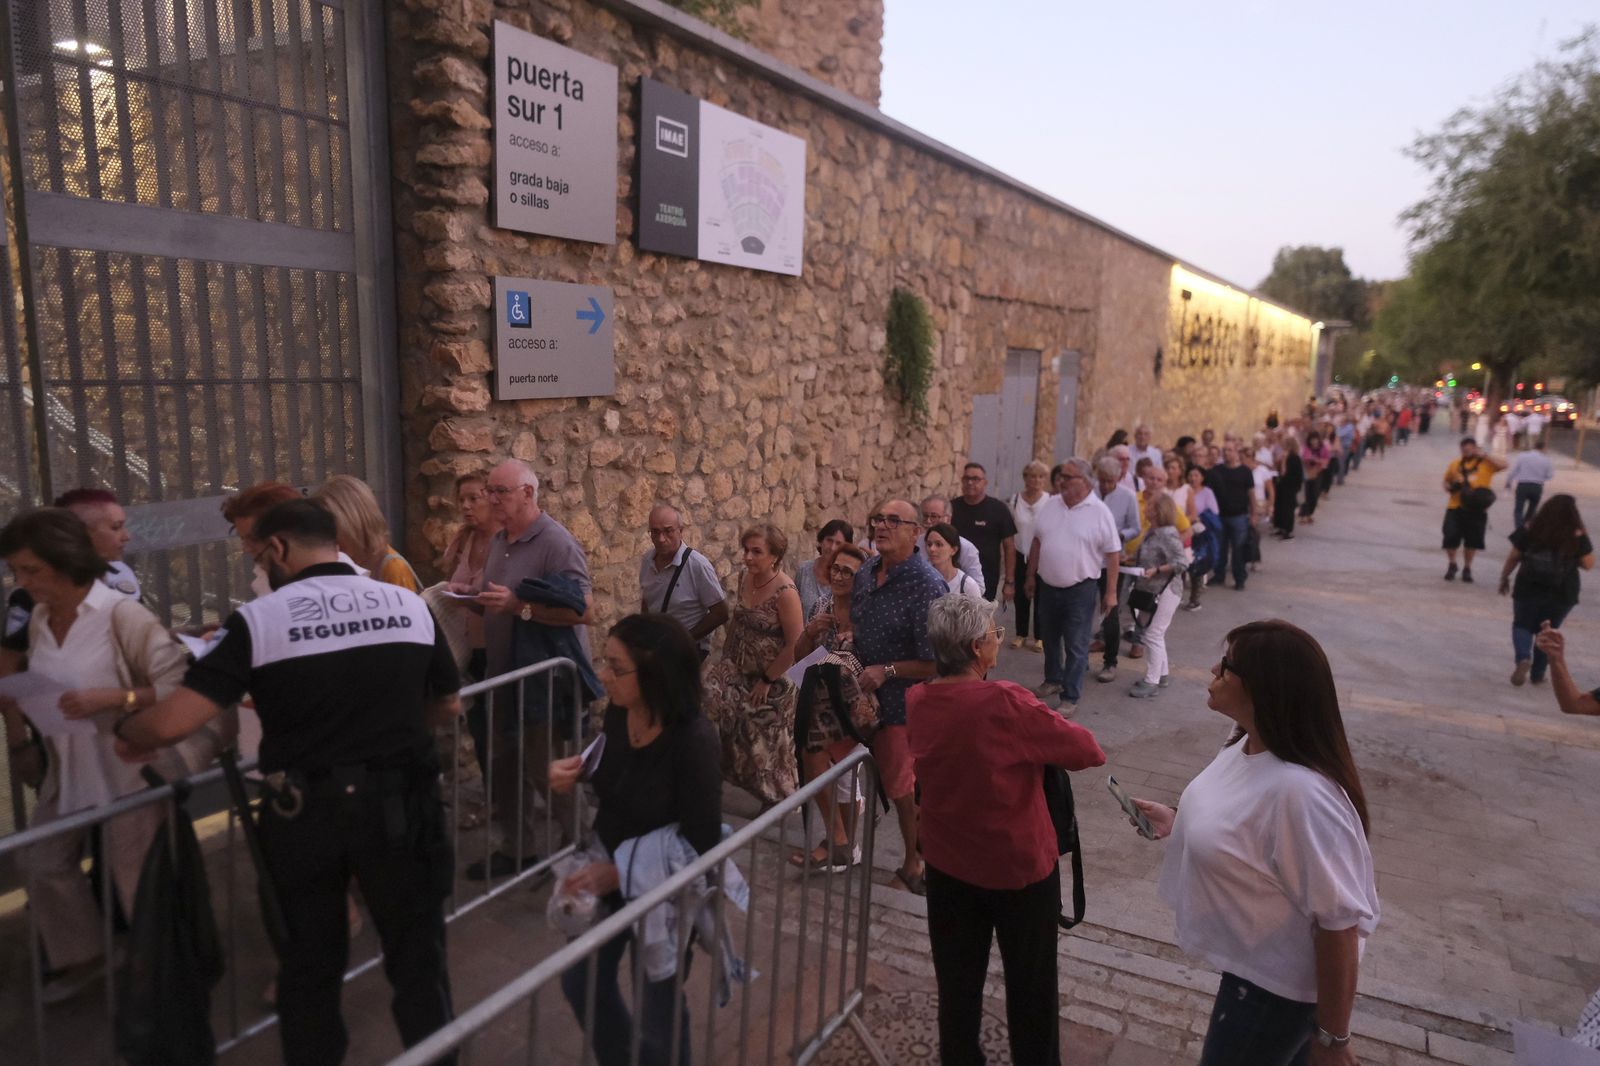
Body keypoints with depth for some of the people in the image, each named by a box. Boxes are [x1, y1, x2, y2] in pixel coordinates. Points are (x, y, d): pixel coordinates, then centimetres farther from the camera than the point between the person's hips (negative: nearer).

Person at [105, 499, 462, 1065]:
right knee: (417, 952, 17)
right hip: (400, 805, 1)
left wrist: (124, 729, 7)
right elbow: (448, 707, 9)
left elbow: (173, 722, -15)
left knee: (309, 960, 20)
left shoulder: (259, 619, -10)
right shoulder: (411, 605, -2)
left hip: (305, 813, -1)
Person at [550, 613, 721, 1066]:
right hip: (607, 868, 6)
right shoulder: (617, 712, -14)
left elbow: (702, 846, -25)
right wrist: (572, 776, -13)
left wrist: (617, 874, -27)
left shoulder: (694, 741, -32)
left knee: (656, 1011, 13)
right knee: (581, 983, 23)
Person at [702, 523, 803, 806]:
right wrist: (725, 659, 8)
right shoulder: (745, 578, -5)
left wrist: (767, 680, -16)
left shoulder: (785, 592, -25)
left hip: (772, 677, -6)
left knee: (767, 740, 9)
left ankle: (775, 796, 35)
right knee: (703, 691, -11)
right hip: (739, 670, 6)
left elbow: (796, 646, -23)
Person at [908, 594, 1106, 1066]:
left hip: (947, 864, 5)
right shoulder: (1005, 703, -28)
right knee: (1030, 983, 18)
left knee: (957, 981, 21)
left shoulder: (916, 702, -10)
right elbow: (1086, 751, -17)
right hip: (1019, 866, -4)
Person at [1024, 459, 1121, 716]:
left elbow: (1113, 553, -9)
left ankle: (1070, 697, 13)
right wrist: (1031, 576, 12)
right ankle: (1053, 680, 40)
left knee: (1076, 647, 3)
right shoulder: (1050, 506, 2)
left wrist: (1110, 592, -10)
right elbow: (1037, 541, 11)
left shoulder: (1099, 512, -12)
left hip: (1080, 589, -5)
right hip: (1048, 586, 5)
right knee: (1049, 639, 20)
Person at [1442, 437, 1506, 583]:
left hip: (1477, 510, -1)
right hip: (1455, 508, 2)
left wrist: (1485, 455, -12)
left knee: (1472, 541, 7)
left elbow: (1503, 465, -14)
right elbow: (1446, 481, 20)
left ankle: (1467, 569, 24)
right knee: (1450, 538, -2)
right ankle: (1452, 565, 21)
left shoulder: (1485, 463, 2)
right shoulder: (1455, 464, 10)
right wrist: (1449, 487, -2)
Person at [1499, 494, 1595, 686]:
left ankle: (1523, 658, -13)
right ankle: (1537, 674, 17)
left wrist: (1504, 578, 15)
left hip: (1529, 589, 0)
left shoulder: (1529, 530, -4)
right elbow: (1588, 564, 1)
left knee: (1522, 625, 15)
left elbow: (1513, 557, 2)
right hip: (1562, 593, 0)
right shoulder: (1577, 536, -6)